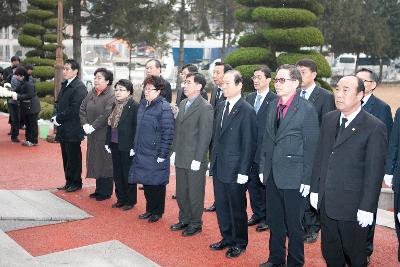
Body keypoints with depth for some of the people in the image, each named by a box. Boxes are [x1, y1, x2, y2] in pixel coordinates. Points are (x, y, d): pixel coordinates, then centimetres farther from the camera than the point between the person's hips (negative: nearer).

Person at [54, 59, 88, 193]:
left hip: (73, 129, -8)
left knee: (73, 156, 2)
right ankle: (69, 181, 25)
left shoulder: (79, 87, -15)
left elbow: (74, 109, -20)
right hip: (63, 129, 8)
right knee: (66, 156, 14)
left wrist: (59, 118, -13)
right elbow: (58, 103, 17)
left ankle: (76, 182, 15)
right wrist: (55, 117, 0)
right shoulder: (65, 85, 13)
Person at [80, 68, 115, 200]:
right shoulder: (91, 93, 9)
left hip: (105, 135, -8)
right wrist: (85, 124, -3)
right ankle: (99, 189, 27)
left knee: (105, 163, 1)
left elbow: (106, 115, -22)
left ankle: (106, 192, 13)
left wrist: (93, 127, -18)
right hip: (92, 135, 8)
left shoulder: (111, 96, -14)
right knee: (95, 161, 14)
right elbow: (82, 109, 10)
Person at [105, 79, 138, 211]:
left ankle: (130, 201, 17)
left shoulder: (134, 106, -13)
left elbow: (136, 127, -15)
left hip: (127, 146, -7)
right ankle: (121, 198, 27)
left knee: (128, 174, 4)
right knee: (117, 173, 14)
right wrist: (108, 142, 11)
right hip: (115, 145, 7)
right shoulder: (115, 105, 10)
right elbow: (110, 124, 14)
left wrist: (133, 146, -17)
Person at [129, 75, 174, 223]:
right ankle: (149, 209, 30)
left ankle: (157, 212, 22)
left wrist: (162, 155, -17)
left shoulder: (164, 107, -15)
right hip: (142, 153, 7)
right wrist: (135, 147, 14)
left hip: (156, 155, -7)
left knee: (156, 184, 5)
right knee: (146, 182, 15)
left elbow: (168, 133, -17)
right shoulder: (143, 104, 9)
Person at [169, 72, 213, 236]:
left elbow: (205, 135, -15)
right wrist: (174, 152, 12)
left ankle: (195, 224, 22)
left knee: (195, 194, 6)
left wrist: (197, 159, -17)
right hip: (180, 158, 7)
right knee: (181, 192, 17)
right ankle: (184, 220, 33)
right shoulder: (183, 104, 10)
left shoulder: (205, 107, -13)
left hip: (195, 160, -7)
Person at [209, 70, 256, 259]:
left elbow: (249, 143, -15)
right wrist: (213, 159, 11)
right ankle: (227, 238, 33)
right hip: (218, 166, 7)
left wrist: (243, 171, -16)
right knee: (221, 206, 16)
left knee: (237, 208, 7)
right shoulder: (222, 106, 9)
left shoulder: (246, 111, -14)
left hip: (235, 169, -7)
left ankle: (240, 243, 25)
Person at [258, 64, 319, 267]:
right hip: (272, 174, 6)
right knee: (275, 222, 18)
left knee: (293, 225, 7)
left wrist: (307, 179, -12)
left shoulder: (307, 109, -11)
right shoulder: (272, 106, 8)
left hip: (293, 177, -6)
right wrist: (263, 167, 10)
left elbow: (311, 146, -11)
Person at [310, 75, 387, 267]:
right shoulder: (328, 119, 6)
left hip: (352, 206, -5)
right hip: (326, 202, 5)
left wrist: (367, 207, -14)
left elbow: (374, 171, -14)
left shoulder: (374, 127, -13)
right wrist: (315, 189, 9)